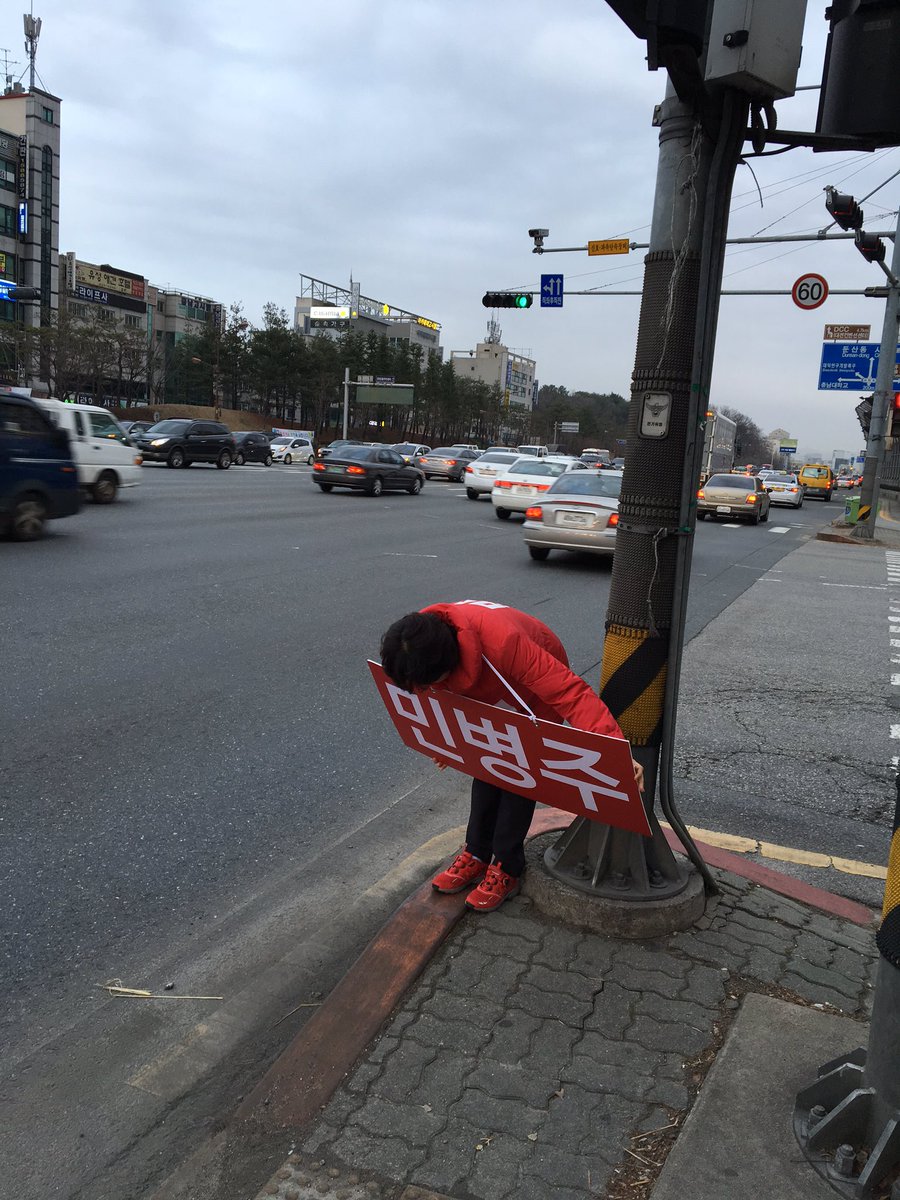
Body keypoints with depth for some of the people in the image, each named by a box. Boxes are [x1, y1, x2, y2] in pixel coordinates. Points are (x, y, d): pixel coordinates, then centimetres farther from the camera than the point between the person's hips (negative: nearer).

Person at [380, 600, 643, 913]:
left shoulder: (503, 642, -47)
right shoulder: (420, 646, -27)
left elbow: (569, 691, -50)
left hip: (536, 695, -5)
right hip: (491, 695, 6)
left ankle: (507, 868, 5)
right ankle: (477, 855, 20)